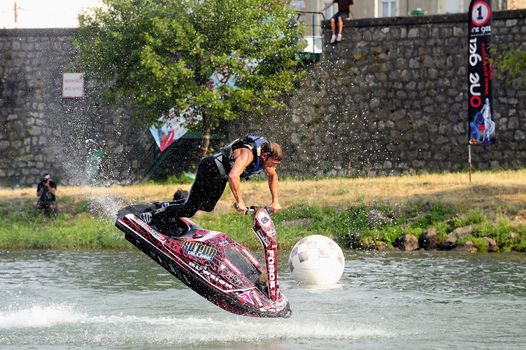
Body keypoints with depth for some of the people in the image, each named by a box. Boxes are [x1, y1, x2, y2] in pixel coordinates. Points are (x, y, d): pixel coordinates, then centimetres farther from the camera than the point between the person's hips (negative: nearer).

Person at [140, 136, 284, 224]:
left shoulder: (266, 156, -6)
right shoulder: (248, 154, -33)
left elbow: (272, 176, 14)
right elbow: (233, 176, -47)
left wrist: (275, 201, 5)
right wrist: (239, 202, -44)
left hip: (220, 176, 10)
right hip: (210, 169, -10)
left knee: (207, 206, 25)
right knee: (188, 211, -11)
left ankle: (167, 206, 35)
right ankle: (150, 217, -2)